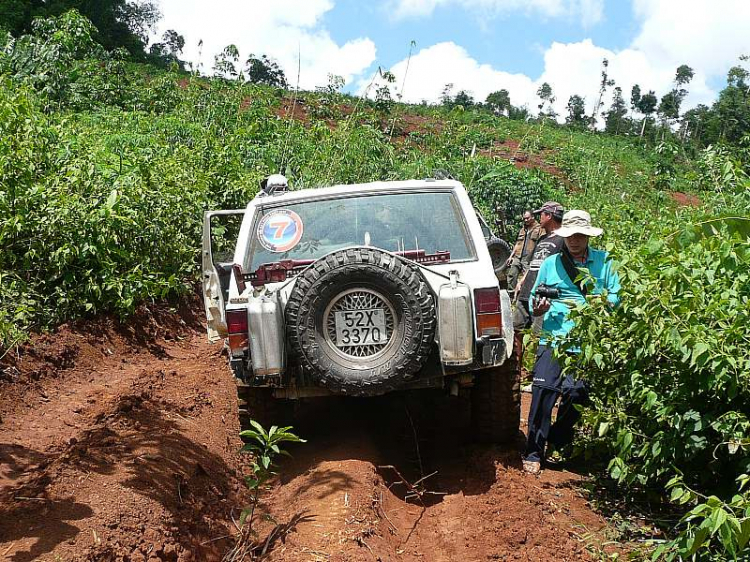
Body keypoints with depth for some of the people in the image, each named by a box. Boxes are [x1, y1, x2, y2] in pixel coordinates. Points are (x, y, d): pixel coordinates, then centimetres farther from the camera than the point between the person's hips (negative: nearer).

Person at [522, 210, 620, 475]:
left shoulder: (604, 262, 12)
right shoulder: (550, 263, 15)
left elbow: (617, 297, 7)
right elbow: (534, 301, 16)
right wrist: (538, 309, -6)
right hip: (553, 337, 0)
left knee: (575, 395, -4)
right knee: (543, 391, -13)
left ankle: (559, 443, 21)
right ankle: (533, 452, -2)